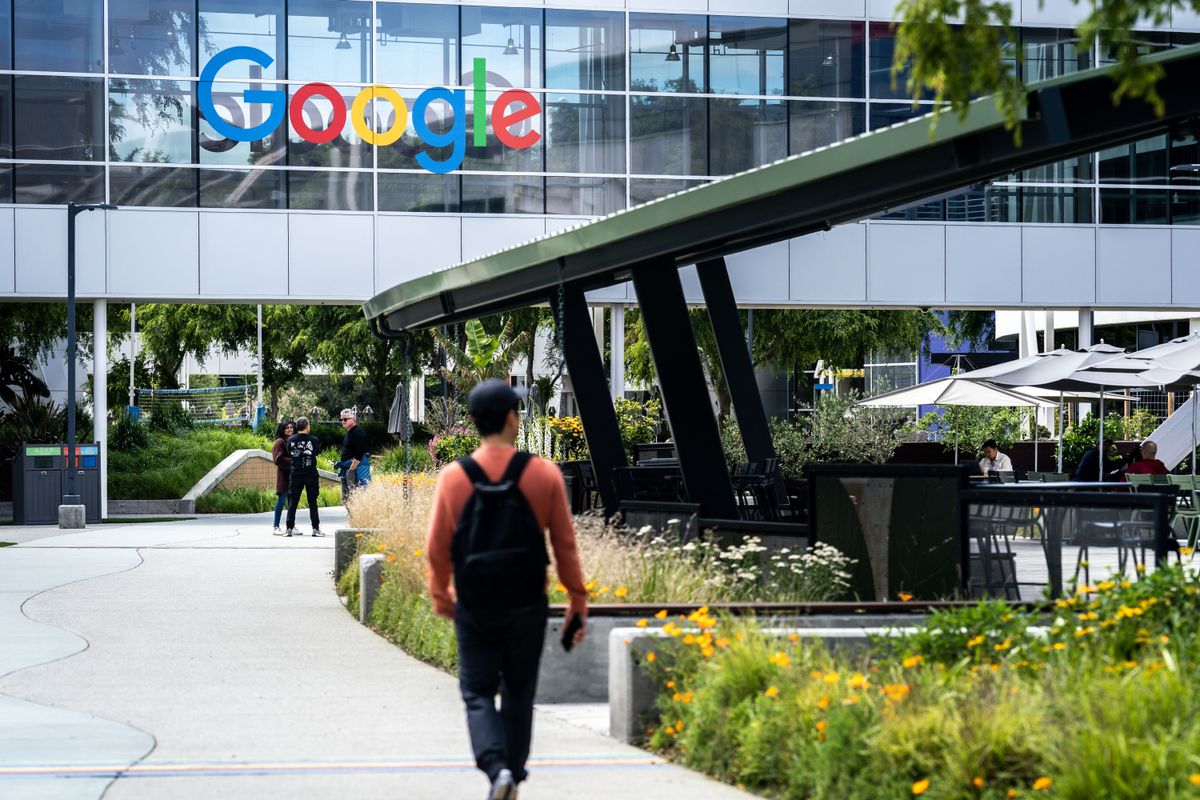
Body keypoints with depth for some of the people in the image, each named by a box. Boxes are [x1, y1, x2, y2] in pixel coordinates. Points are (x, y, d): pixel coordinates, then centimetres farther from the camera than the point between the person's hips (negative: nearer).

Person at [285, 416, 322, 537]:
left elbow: (289, 453, 5)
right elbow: (318, 451, 5)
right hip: (311, 474, -1)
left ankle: (290, 528, 2)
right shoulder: (314, 440, -8)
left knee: (293, 502, 6)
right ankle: (315, 528, 3)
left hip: (295, 474, 1)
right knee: (312, 502, 4)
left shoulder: (290, 440, -2)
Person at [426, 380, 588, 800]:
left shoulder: (453, 478, -8)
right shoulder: (544, 475, -8)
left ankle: (497, 766, -14)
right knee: (518, 693, 16)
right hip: (527, 607, 1)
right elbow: (565, 545, -5)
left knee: (478, 693, 9)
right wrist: (577, 601, 5)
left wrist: (441, 597, 15)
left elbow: (438, 548, -2)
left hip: (475, 608, -1)